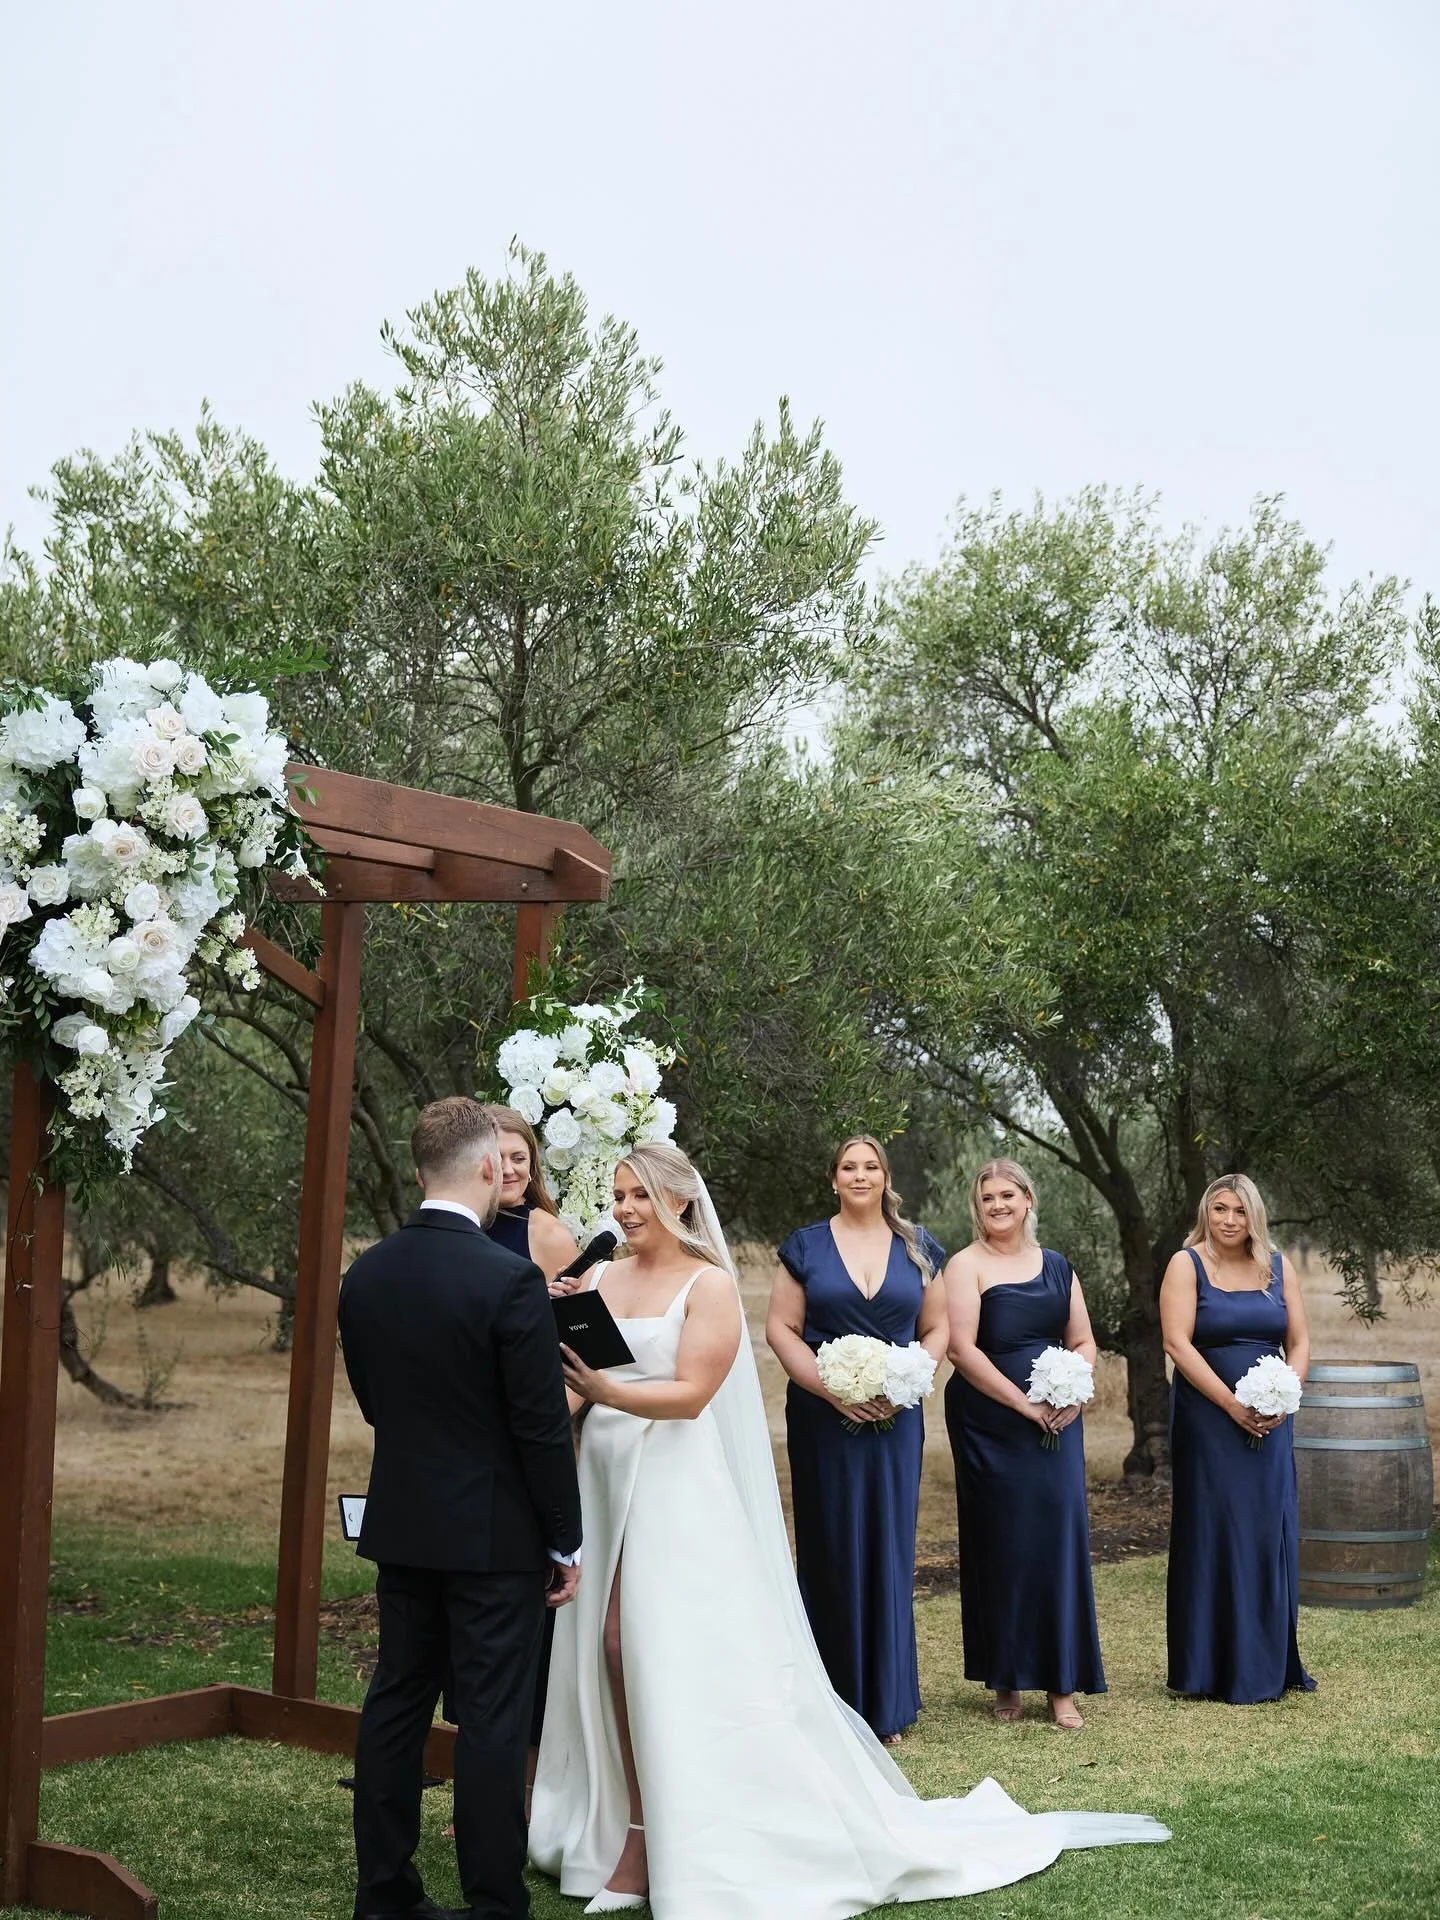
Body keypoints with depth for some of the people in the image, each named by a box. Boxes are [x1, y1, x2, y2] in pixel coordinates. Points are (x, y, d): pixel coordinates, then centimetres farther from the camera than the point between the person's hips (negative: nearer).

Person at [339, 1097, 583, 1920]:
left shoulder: (366, 1275, 0)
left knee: (397, 1701, 14)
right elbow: (543, 1429, -15)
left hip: (401, 1523, 6)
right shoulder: (512, 1280, -19)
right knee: (494, 1719, 2)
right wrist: (567, 1543, -5)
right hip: (494, 1533, -6)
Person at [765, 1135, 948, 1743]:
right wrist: (830, 1388, -14)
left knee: (888, 1550, 4)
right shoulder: (806, 1247, 2)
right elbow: (780, 1327, -2)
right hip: (823, 1419, -1)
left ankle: (886, 1703, 14)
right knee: (830, 1550, 2)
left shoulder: (918, 1248, 7)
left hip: (896, 1419, 1)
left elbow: (937, 1329, 8)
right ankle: (836, 1701, 10)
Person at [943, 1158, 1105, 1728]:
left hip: (1057, 1423, 4)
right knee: (1001, 1544, 2)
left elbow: (1084, 1341, 14)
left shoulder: (1057, 1266, 12)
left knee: (1060, 1538, 0)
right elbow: (963, 1349, -13)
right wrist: (1025, 1404, -15)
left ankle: (1062, 1684, 8)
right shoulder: (967, 1265, -3)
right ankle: (1006, 1681, 14)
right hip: (990, 1423, -4)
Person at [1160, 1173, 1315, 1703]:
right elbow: (1178, 1343, -12)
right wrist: (1232, 1404, -17)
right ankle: (1214, 1671, 6)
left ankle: (1270, 1664, 18)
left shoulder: (1277, 1266, 9)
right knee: (1212, 1535, -1)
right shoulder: (1187, 1265, -4)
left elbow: (1299, 1341, 8)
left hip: (1269, 1422, 4)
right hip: (1208, 1421, -4)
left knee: (1270, 1535, 7)